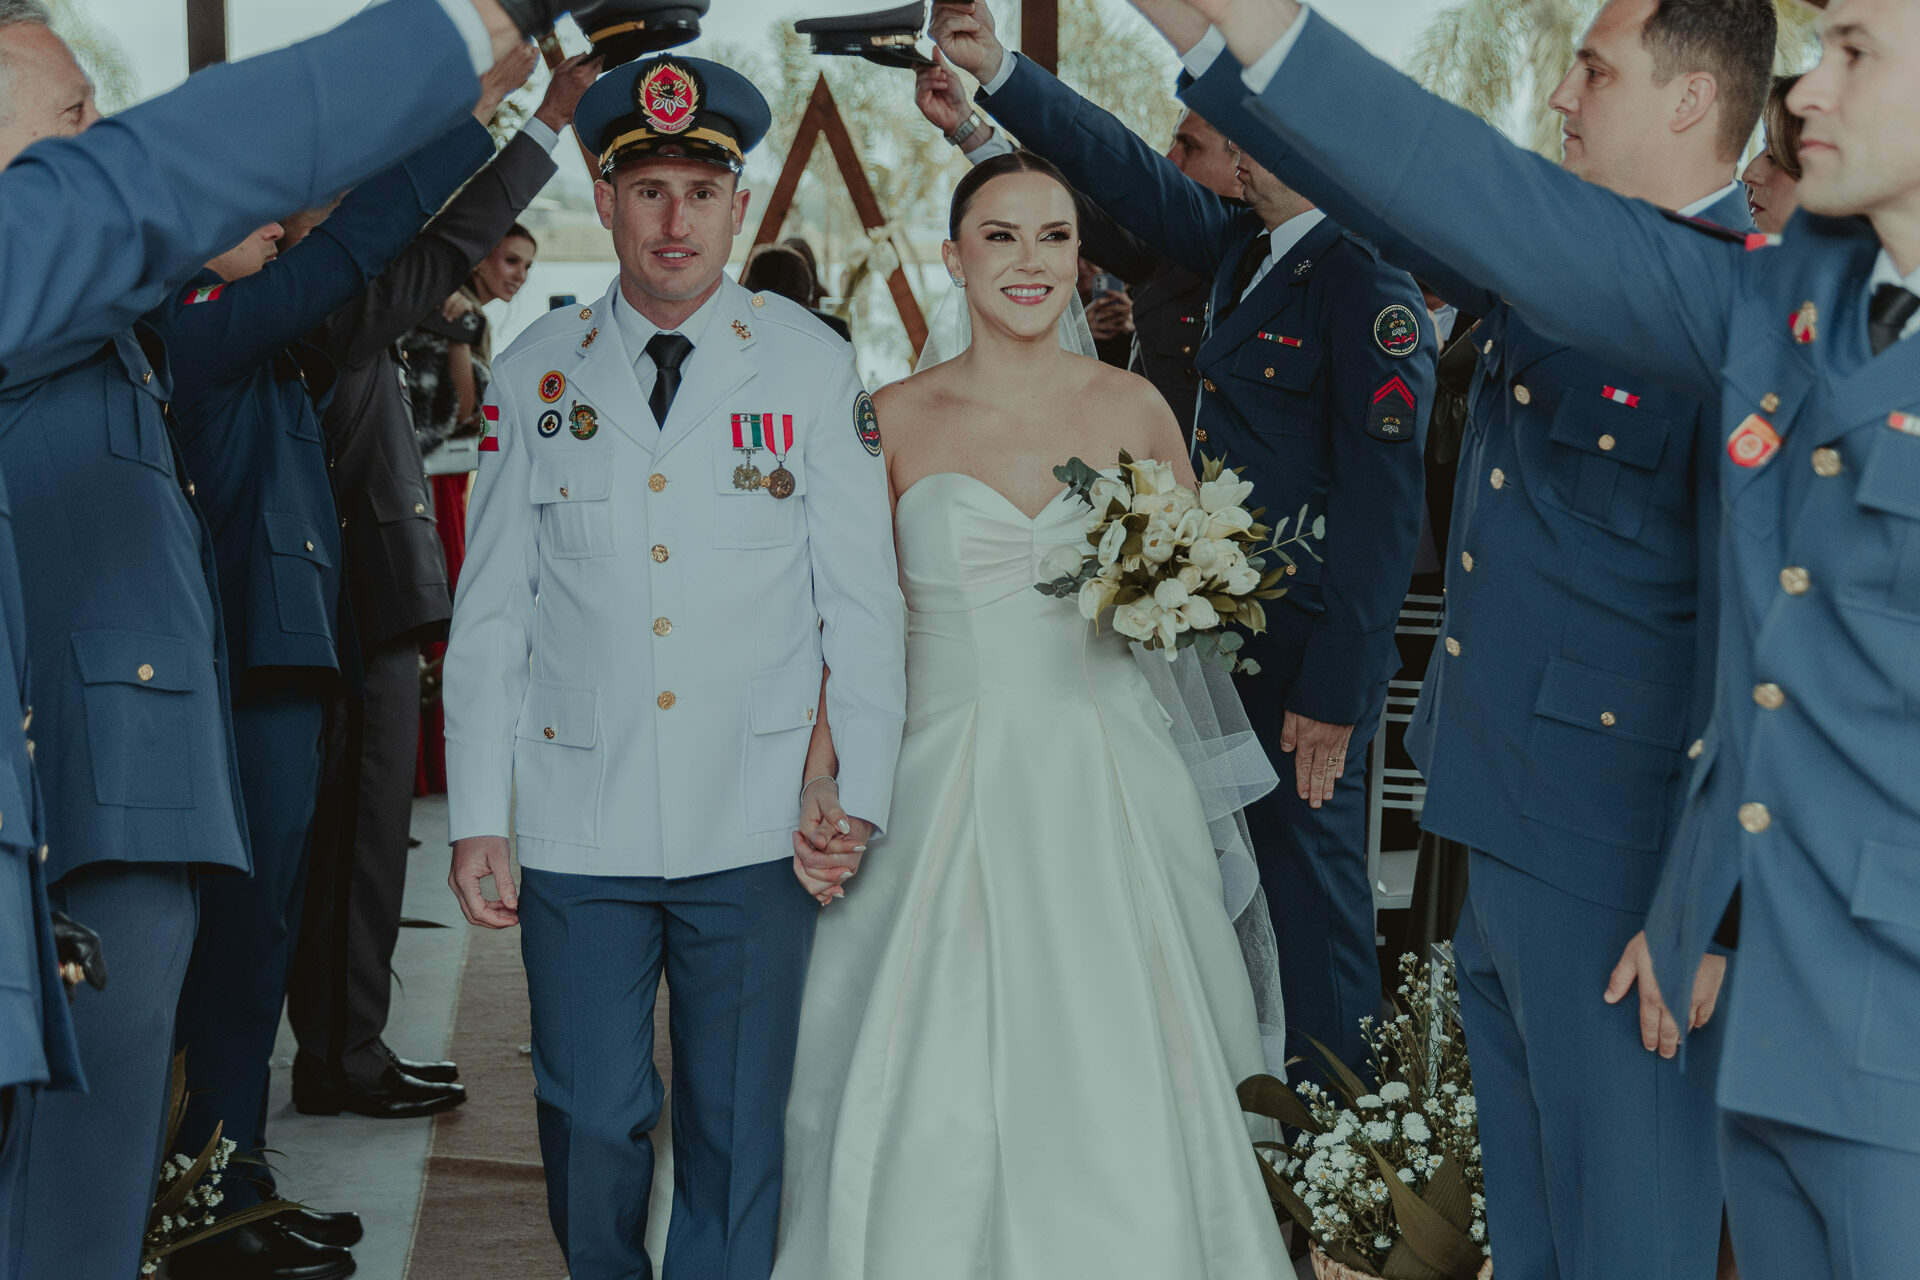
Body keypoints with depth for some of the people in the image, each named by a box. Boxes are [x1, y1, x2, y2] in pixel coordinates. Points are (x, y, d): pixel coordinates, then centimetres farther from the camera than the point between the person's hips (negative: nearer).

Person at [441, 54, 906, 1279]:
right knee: (591, 1122, 7)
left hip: (757, 827, -1)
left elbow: (862, 597, 1)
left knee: (739, 1130, 8)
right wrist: (478, 817, 1)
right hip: (578, 827, 1)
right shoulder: (537, 372, 3)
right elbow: (489, 610, 5)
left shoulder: (814, 367, 0)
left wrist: (862, 797, -5)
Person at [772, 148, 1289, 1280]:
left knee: (1114, 1090, 1)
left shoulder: (1131, 408, 4)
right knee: (939, 1108, -2)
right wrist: (820, 776, -8)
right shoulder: (894, 421, 2)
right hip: (948, 790, -1)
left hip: (1106, 787, 1)